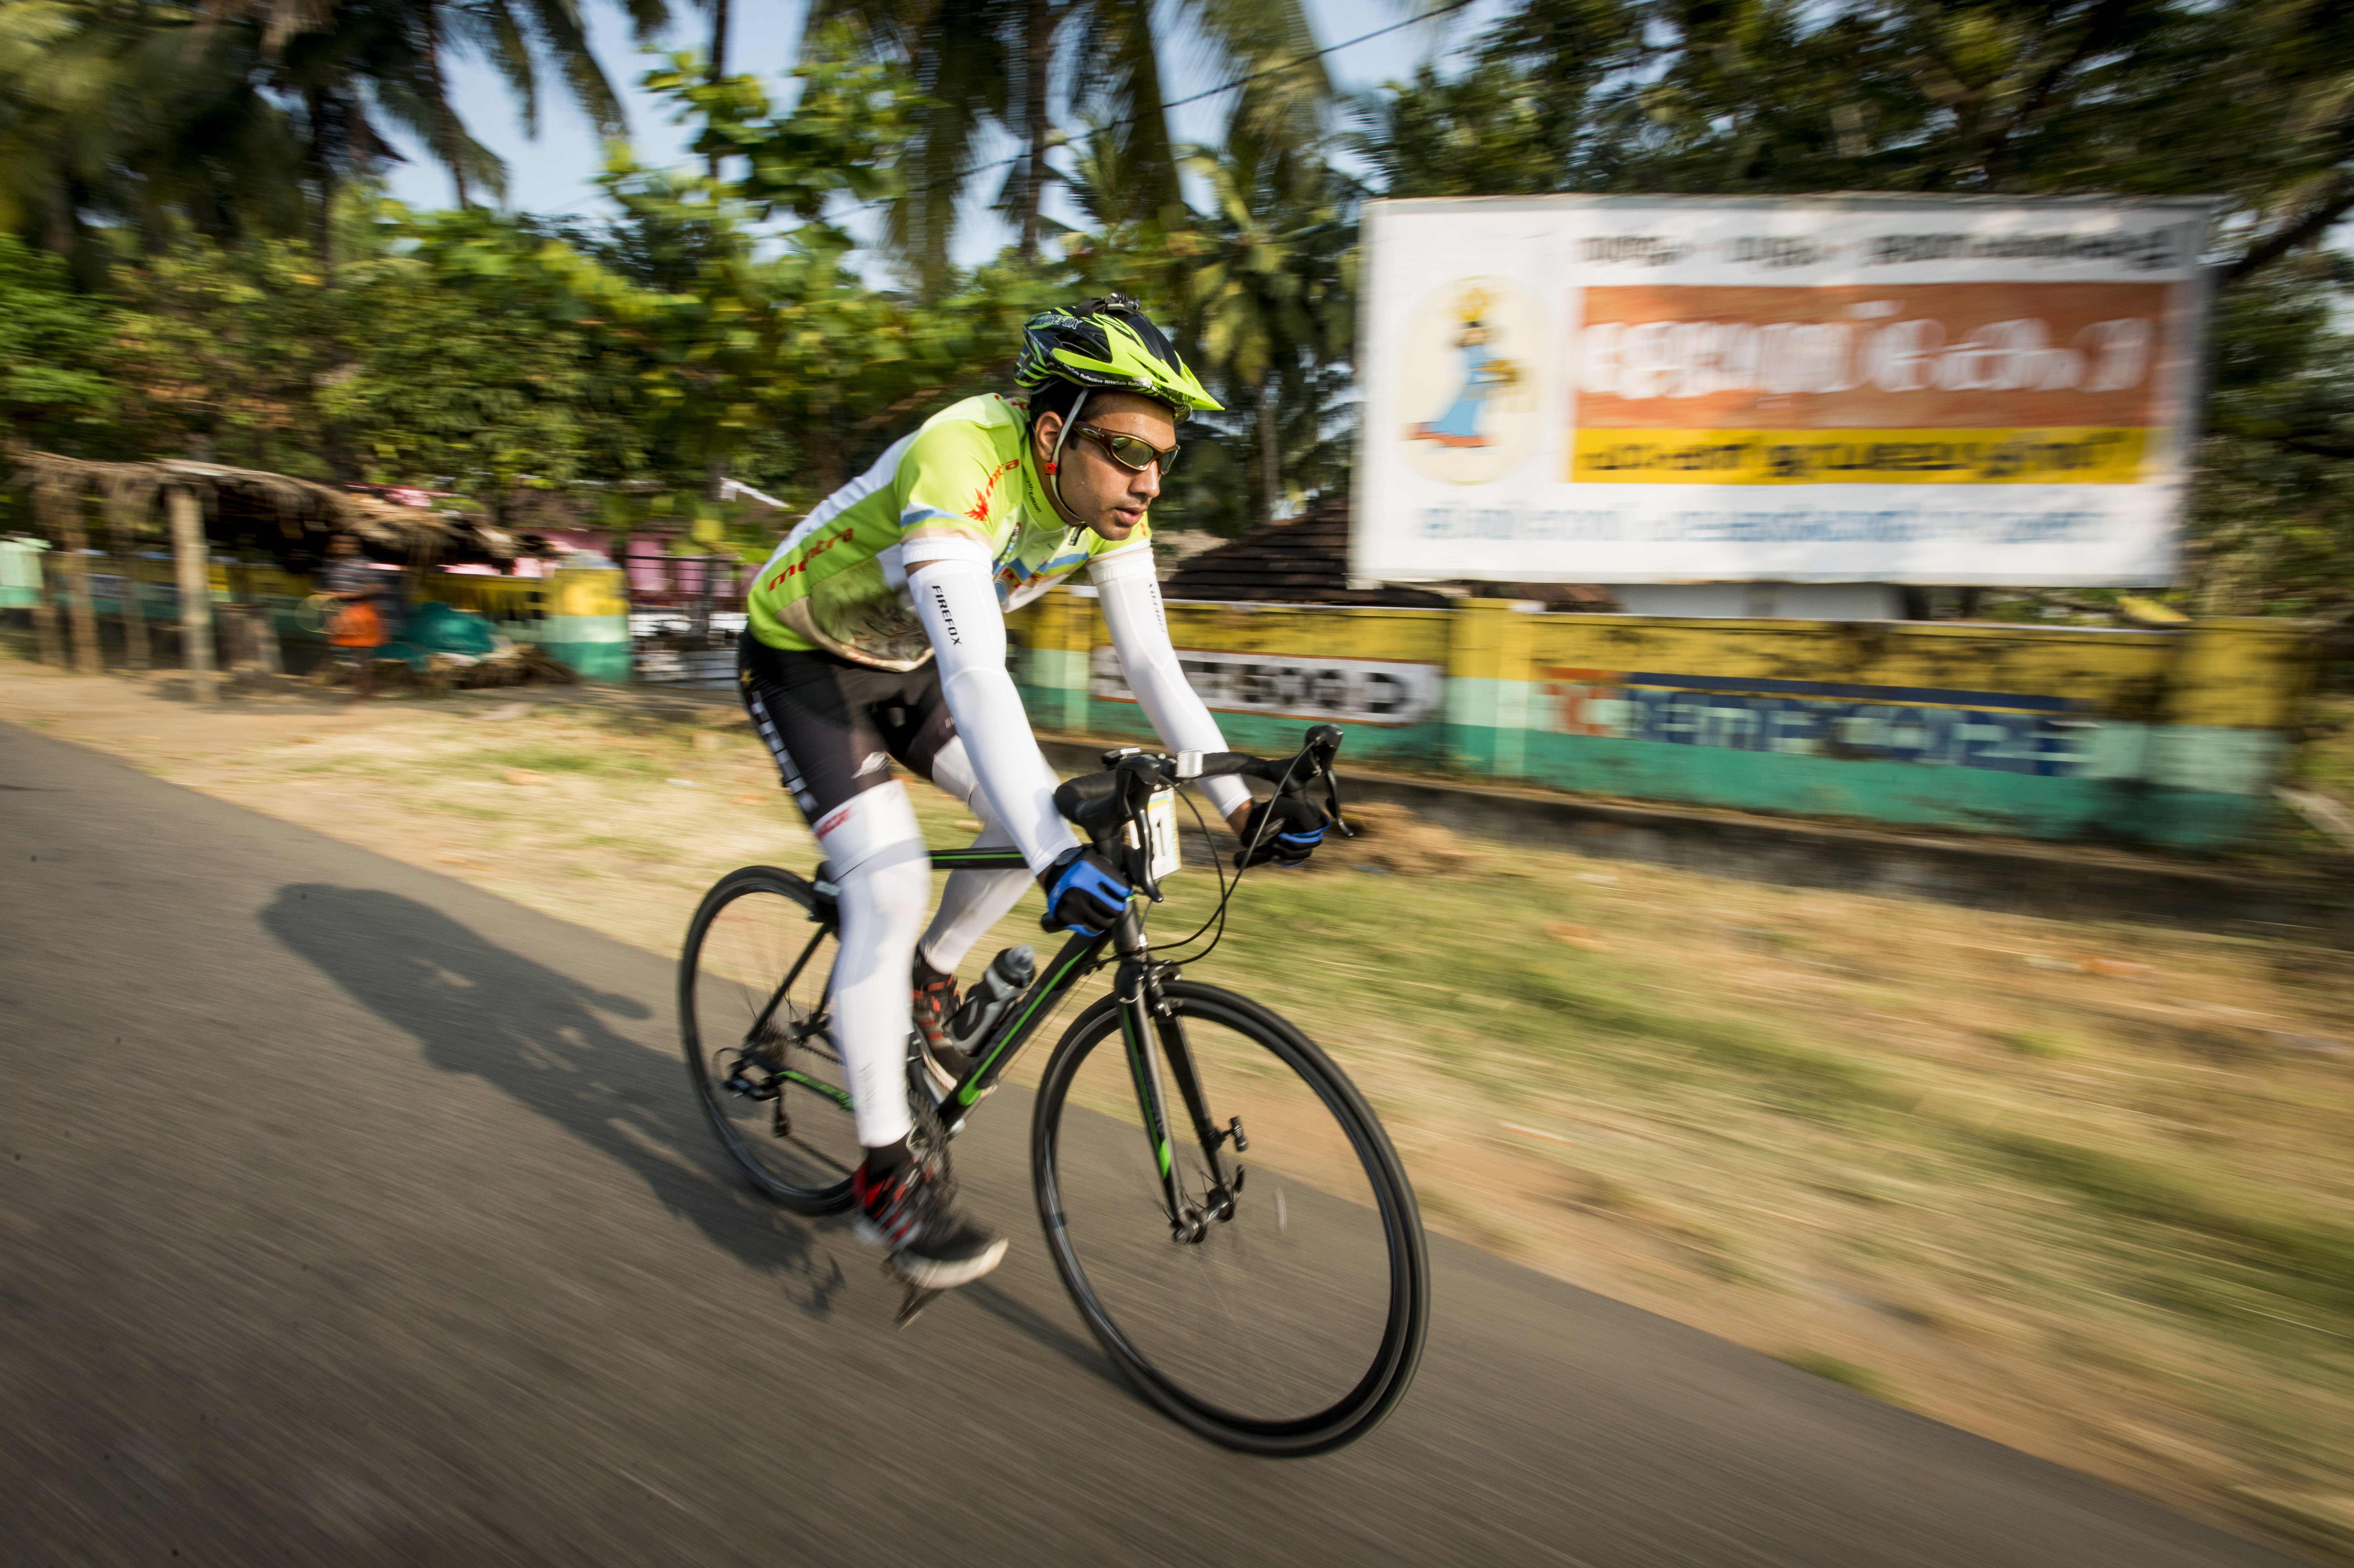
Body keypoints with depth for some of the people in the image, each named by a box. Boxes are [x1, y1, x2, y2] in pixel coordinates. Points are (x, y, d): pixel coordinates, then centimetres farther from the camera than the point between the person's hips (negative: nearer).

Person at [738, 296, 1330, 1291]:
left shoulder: (1106, 499, -14)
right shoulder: (962, 466, -37)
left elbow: (1151, 663, -11)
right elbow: (975, 679, -47)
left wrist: (1239, 803, -18)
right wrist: (1059, 860, -55)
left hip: (900, 661, 7)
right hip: (799, 659, -7)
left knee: (1034, 811, -4)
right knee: (890, 885, -19)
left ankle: (926, 983, 21)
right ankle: (885, 1174, -6)